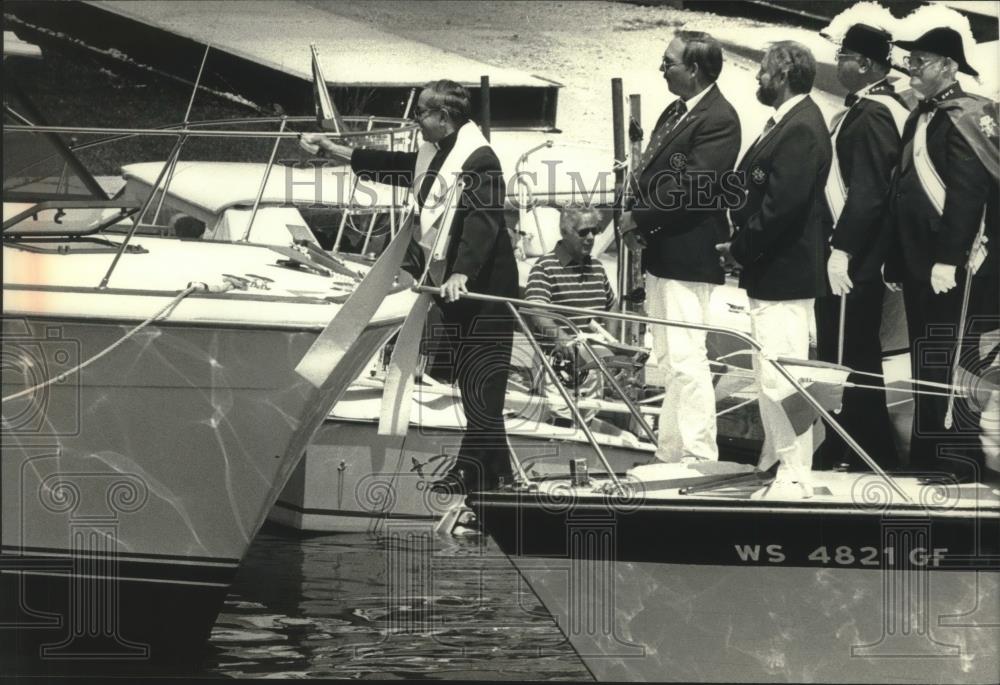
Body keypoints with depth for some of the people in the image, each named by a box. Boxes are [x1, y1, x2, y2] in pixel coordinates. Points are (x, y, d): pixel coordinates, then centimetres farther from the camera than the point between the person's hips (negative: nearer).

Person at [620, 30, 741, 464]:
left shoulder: (718, 119, -15)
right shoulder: (676, 112, 14)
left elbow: (691, 187, -22)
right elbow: (652, 173, 15)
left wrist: (640, 217, -14)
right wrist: (639, 221, -2)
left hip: (689, 256, -10)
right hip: (661, 254, 10)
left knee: (686, 359, -10)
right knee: (670, 361, 16)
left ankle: (698, 457, -5)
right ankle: (671, 453, 25)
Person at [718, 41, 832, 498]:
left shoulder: (801, 130, -19)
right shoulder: (788, 123, 13)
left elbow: (782, 206, -24)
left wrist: (741, 250, -15)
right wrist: (741, 245, 5)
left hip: (782, 272, -11)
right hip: (771, 270, 11)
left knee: (780, 379, -7)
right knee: (772, 377, 20)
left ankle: (794, 479, -1)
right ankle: (775, 464, 31)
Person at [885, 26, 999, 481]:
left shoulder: (962, 118, -12)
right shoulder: (922, 117, 16)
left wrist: (949, 260, -24)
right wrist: (898, 259, 17)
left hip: (950, 270, -9)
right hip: (920, 265, 10)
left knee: (950, 373, -7)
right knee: (926, 368, 14)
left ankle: (960, 467, -2)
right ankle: (926, 457, 22)